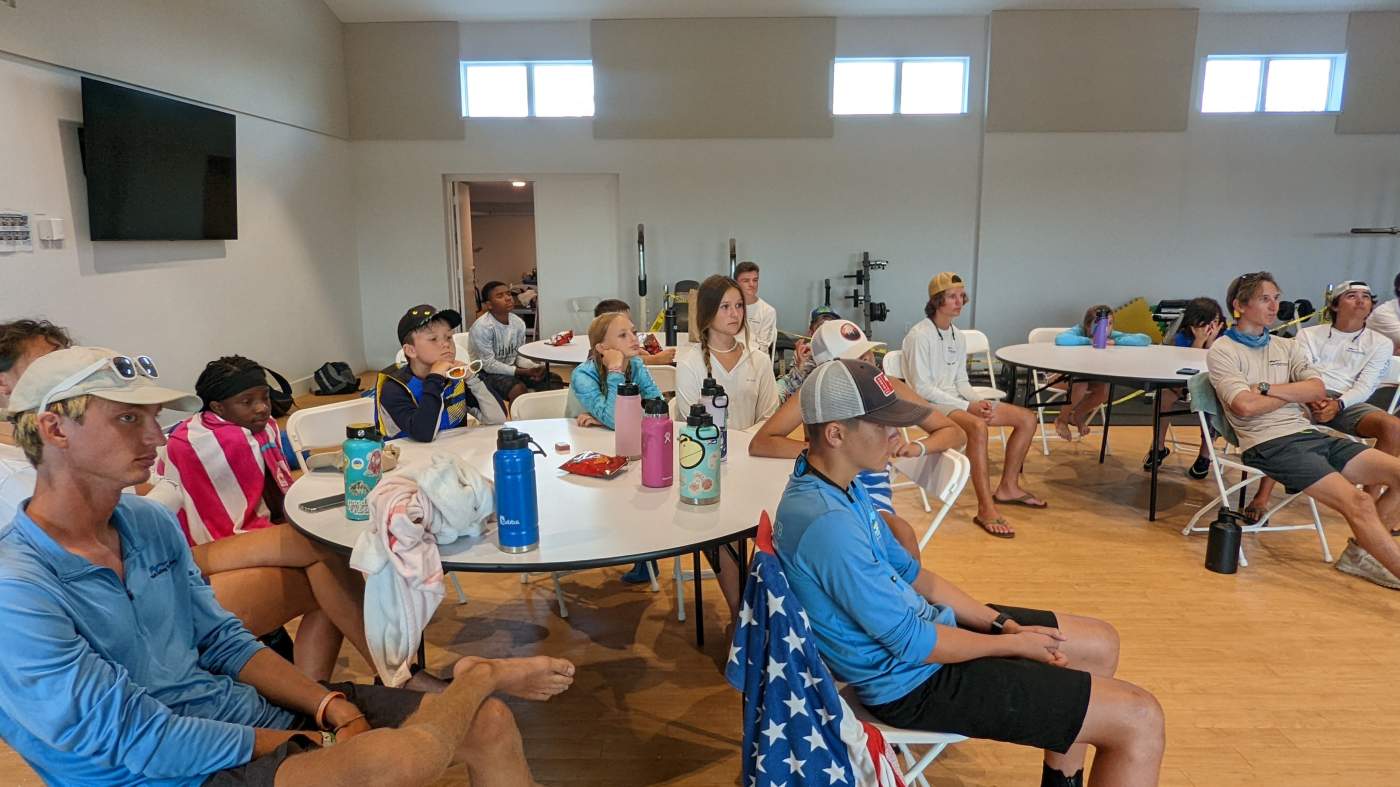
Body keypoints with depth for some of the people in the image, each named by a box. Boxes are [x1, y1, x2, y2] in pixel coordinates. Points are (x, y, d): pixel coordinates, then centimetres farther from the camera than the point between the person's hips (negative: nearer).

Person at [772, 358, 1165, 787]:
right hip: (915, 682, -10)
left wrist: (1003, 622, 2)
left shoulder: (837, 486, 1)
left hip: (911, 621, 10)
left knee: (1100, 644, 20)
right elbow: (914, 645, -25)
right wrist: (1014, 643, -9)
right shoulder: (826, 522, -31)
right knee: (1140, 720, -8)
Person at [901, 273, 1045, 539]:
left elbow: (961, 381, 15)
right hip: (930, 405, -9)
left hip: (956, 399, 9)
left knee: (1027, 419, 2)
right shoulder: (920, 335, -13)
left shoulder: (958, 336, 13)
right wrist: (967, 406, -19)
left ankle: (1008, 488, 14)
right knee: (977, 426, -38)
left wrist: (979, 401, -7)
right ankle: (986, 509, -36)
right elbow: (922, 388, -17)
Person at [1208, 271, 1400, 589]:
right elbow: (1245, 406, -14)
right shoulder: (1222, 351, 0)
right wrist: (1295, 394, 1)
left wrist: (1267, 388, -10)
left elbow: (1318, 389, 4)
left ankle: (1360, 552, 6)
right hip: (1269, 444, -7)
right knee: (1358, 502, -23)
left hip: (1309, 434, 8)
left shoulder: (1287, 346, 20)